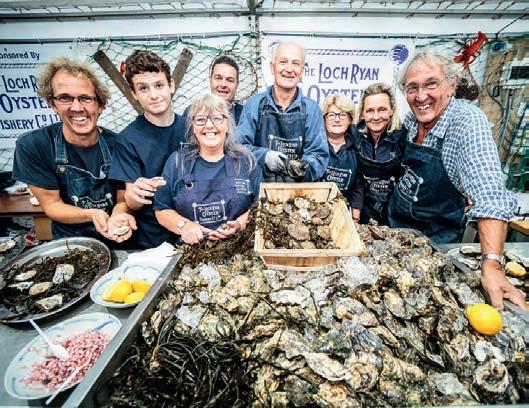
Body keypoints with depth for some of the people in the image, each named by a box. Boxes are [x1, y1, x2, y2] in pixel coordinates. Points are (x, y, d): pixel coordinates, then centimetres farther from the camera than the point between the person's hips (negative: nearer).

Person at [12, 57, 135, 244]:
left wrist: (117, 218, -26)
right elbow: (51, 204, -5)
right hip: (67, 242, 0)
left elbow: (122, 200, -4)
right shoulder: (31, 146, -10)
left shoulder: (116, 144, -10)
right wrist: (92, 214, -23)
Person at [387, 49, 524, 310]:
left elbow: (489, 194, -36)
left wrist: (492, 265, -46)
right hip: (396, 218, 6)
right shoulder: (412, 118, -7)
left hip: (435, 234, -5)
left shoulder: (467, 121, -26)